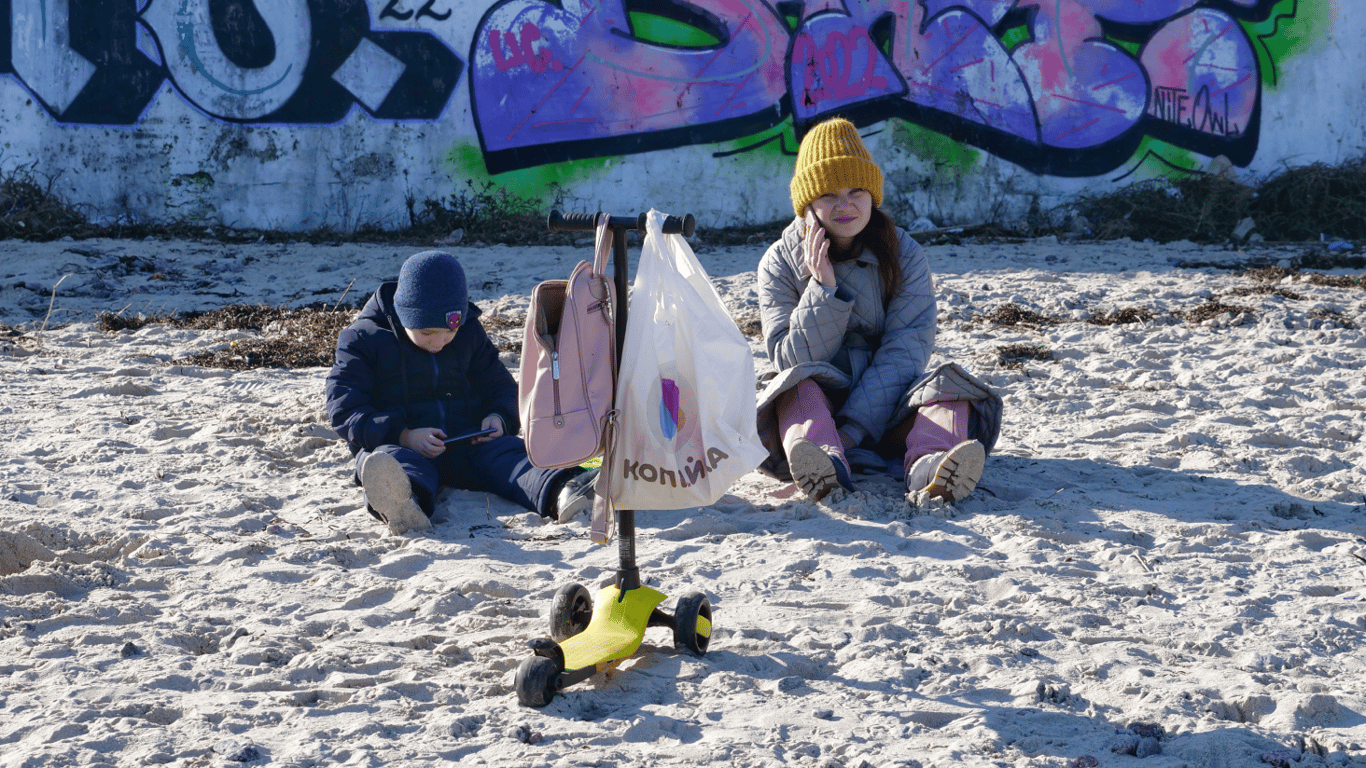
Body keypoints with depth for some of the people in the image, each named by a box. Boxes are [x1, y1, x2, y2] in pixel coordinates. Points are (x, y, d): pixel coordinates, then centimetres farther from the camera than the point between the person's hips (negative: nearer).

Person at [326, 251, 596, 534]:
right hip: (399, 444, -3)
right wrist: (403, 436, -22)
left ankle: (559, 494, -62)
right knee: (395, 460, -40)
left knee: (506, 452, -29)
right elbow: (344, 409, -6)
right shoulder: (364, 338, 1)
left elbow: (500, 385, 25)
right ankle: (400, 502, -78)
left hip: (467, 444, 3)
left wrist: (499, 417, -1)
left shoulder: (469, 332, 14)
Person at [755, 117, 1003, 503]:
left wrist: (854, 429, -26)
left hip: (889, 407, 1)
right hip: (818, 405, -1)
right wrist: (823, 290, -21)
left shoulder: (906, 256, -1)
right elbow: (793, 361, -8)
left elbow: (902, 353, -13)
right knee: (800, 385, -32)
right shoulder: (779, 264, -1)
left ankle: (930, 466, -58)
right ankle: (823, 464, -63)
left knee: (949, 387, -26)